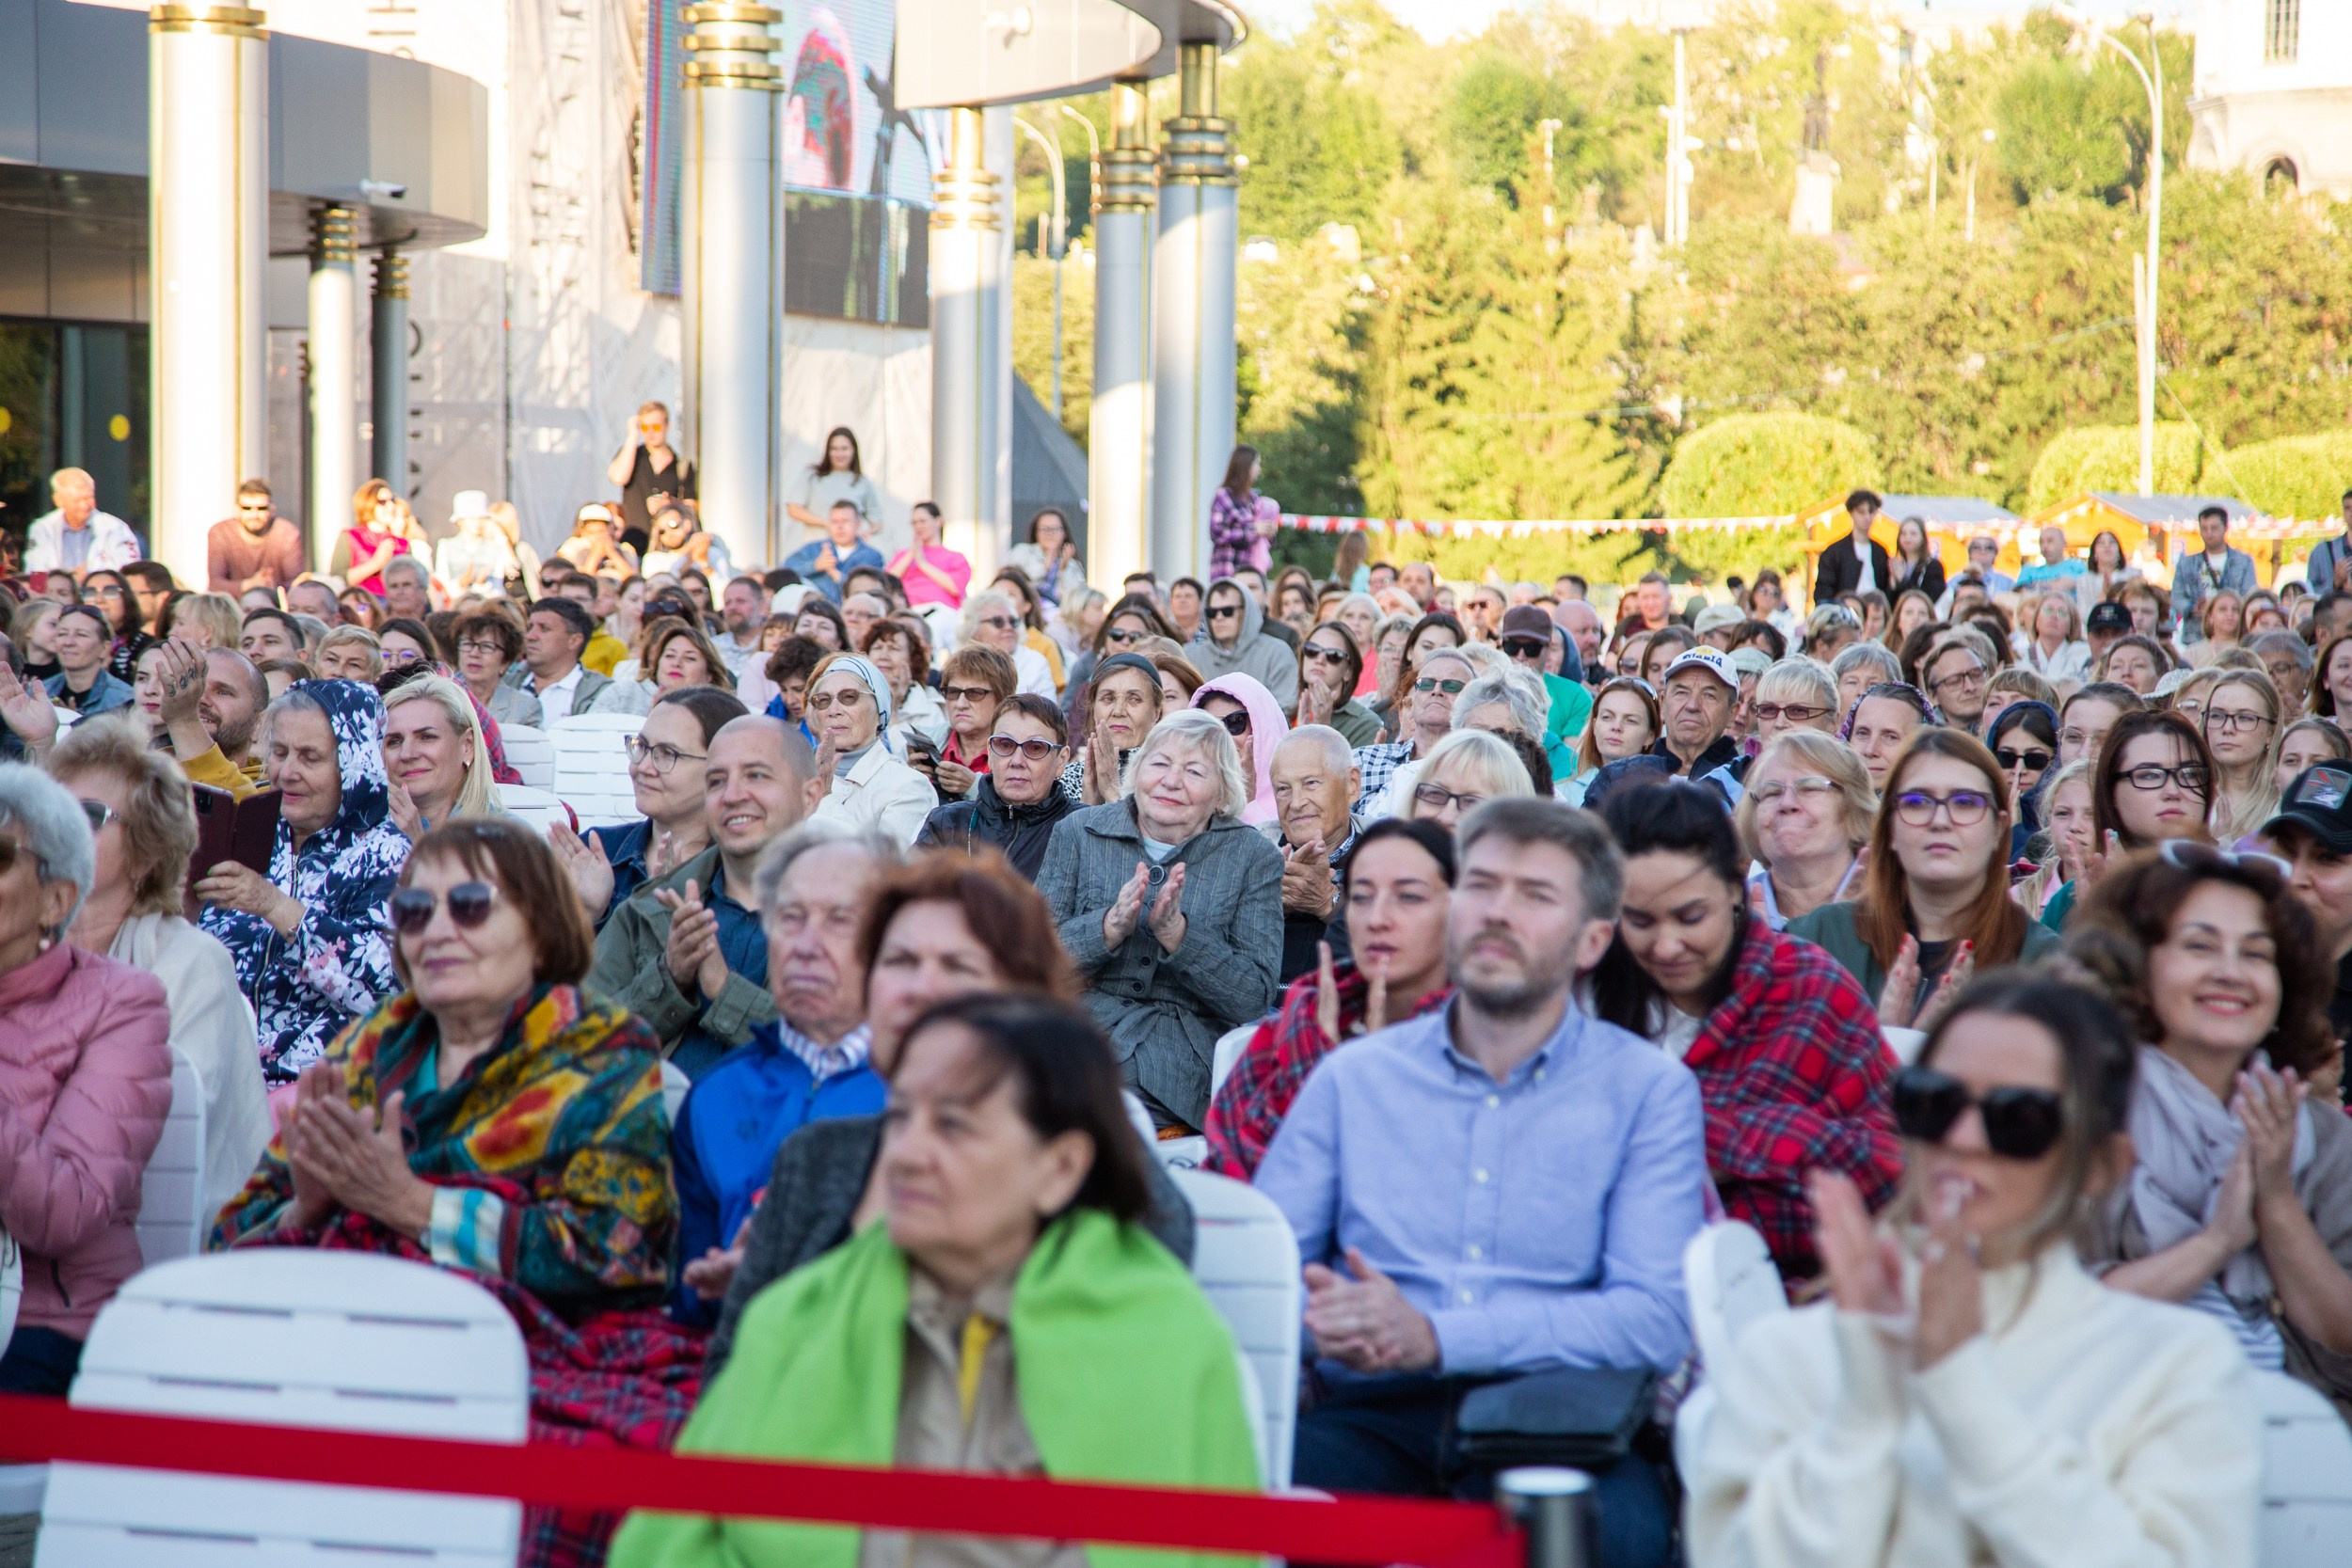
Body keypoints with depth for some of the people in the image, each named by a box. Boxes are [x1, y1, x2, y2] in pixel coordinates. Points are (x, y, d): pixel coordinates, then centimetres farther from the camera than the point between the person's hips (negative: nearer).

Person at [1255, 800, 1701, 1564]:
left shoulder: (1650, 1090, 7)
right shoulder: (1353, 1077, 17)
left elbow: (1656, 1316, -6)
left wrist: (1435, 1337, -16)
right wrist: (1320, 1318, -15)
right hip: (1370, 1414, 1)